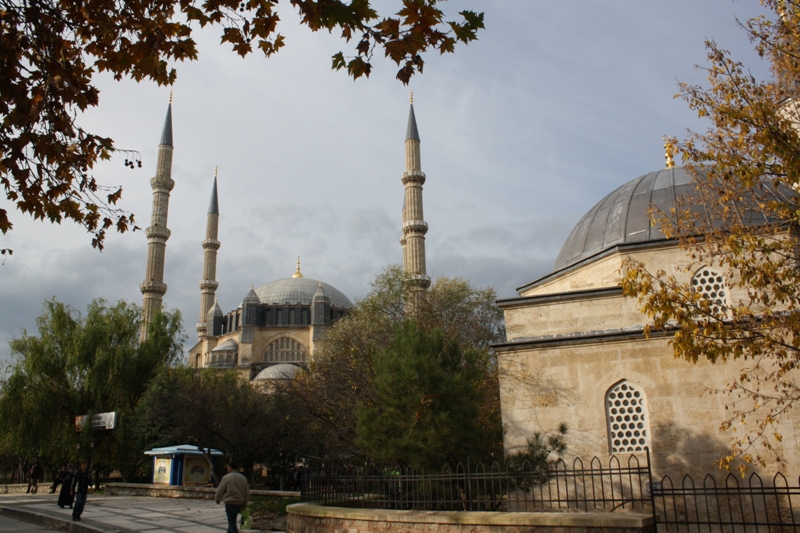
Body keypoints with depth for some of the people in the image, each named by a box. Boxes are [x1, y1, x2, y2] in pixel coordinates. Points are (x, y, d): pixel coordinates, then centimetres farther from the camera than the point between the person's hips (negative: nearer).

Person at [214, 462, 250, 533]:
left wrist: (217, 499, 15)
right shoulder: (243, 478, 10)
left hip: (230, 503, -6)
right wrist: (245, 503, 20)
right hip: (240, 503, 6)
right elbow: (247, 492, 12)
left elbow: (220, 490, -3)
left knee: (232, 523, -3)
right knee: (232, 521, 20)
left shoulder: (226, 477, -6)